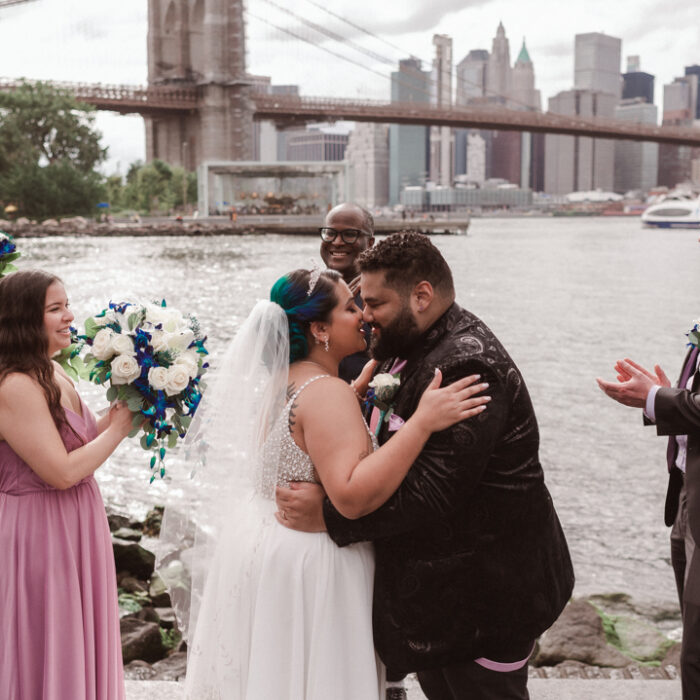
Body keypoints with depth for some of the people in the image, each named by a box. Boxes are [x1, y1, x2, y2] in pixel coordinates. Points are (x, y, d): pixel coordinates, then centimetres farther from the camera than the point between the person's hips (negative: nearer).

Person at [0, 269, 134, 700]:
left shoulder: (53, 373, 6)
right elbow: (62, 472, -24)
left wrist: (123, 409, -1)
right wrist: (118, 428, -14)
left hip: (76, 529, 9)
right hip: (40, 533, -9)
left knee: (79, 643, 20)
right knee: (47, 652, 7)